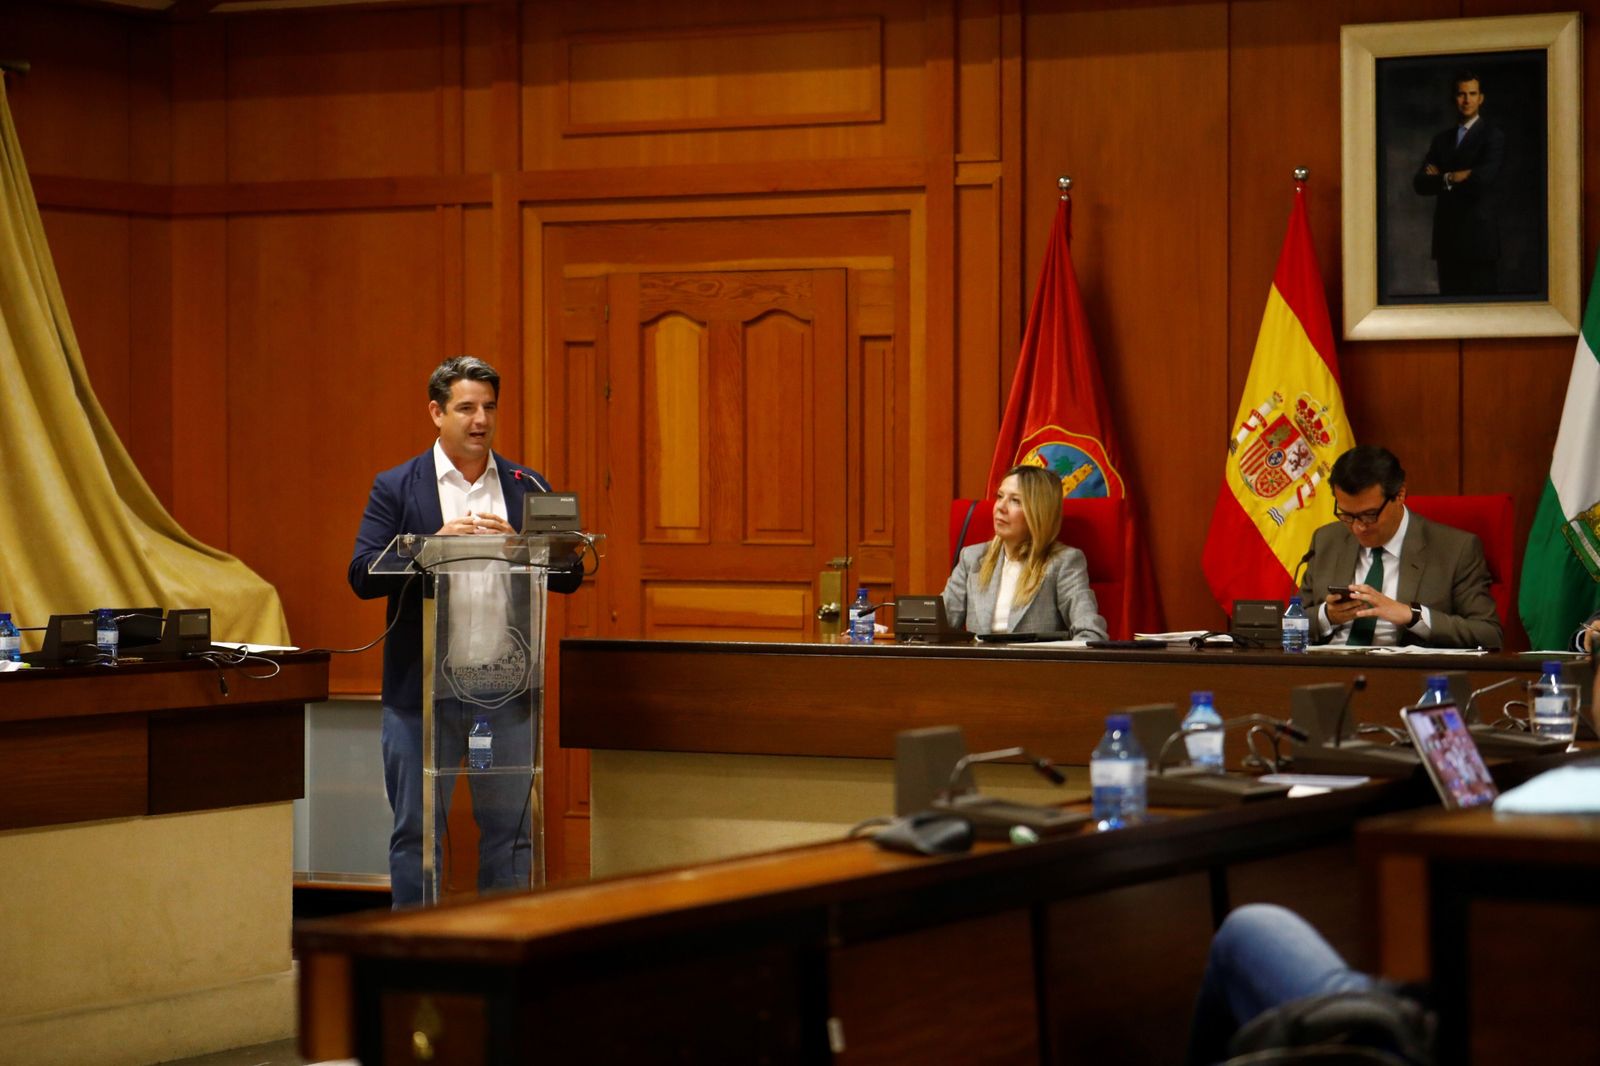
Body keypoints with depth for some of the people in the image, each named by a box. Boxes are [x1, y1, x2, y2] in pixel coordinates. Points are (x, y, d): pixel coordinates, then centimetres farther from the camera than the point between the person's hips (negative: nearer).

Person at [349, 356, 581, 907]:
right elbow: (362, 575, -6)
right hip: (423, 690, -2)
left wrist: (518, 544, -13)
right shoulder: (396, 488, 3)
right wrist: (435, 543, -18)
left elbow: (568, 576, 5)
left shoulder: (528, 488, 9)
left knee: (508, 830, 5)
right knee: (416, 832, 3)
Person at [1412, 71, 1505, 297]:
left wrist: (1445, 178, -2)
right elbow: (1420, 183, 6)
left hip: (1477, 236, -5)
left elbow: (1485, 176, -15)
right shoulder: (1442, 139, 17)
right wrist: (1456, 178, -10)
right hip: (1446, 236, 5)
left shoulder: (1492, 135, 1)